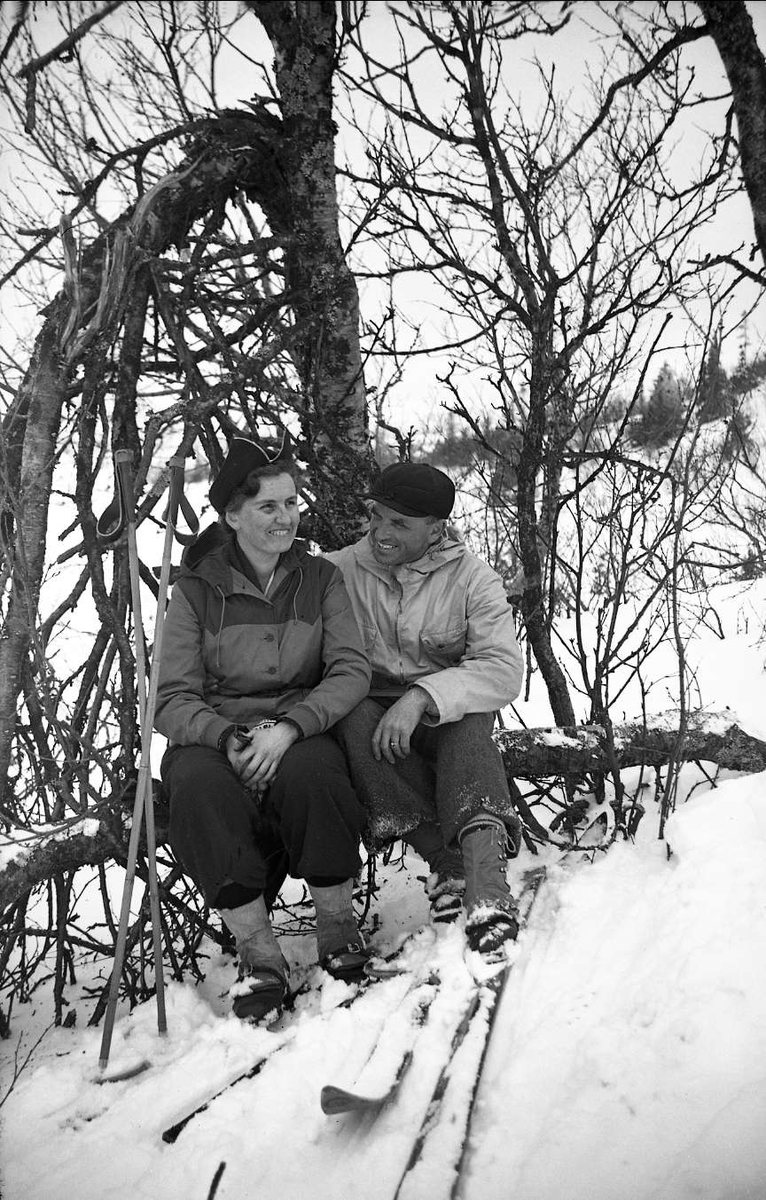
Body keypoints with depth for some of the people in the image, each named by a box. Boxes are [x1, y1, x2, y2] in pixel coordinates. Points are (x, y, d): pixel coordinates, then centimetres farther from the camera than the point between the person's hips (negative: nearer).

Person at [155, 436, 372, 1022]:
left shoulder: (320, 578, 8)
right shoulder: (196, 590, 3)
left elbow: (352, 671, -4)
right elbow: (173, 701, -3)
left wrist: (288, 727, -21)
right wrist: (229, 739, -23)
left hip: (302, 735, 0)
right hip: (215, 737, 0)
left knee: (307, 772, -34)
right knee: (196, 783, -33)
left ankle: (338, 923, -12)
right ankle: (257, 949, -24)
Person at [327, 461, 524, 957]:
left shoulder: (473, 578, -4)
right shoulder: (341, 569, 0)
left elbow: (504, 669, -17)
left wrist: (423, 696, -31)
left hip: (449, 716, -1)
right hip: (372, 712, 1)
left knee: (468, 721, -34)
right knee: (352, 715, -33)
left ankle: (485, 873, -48)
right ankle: (447, 861, -33)